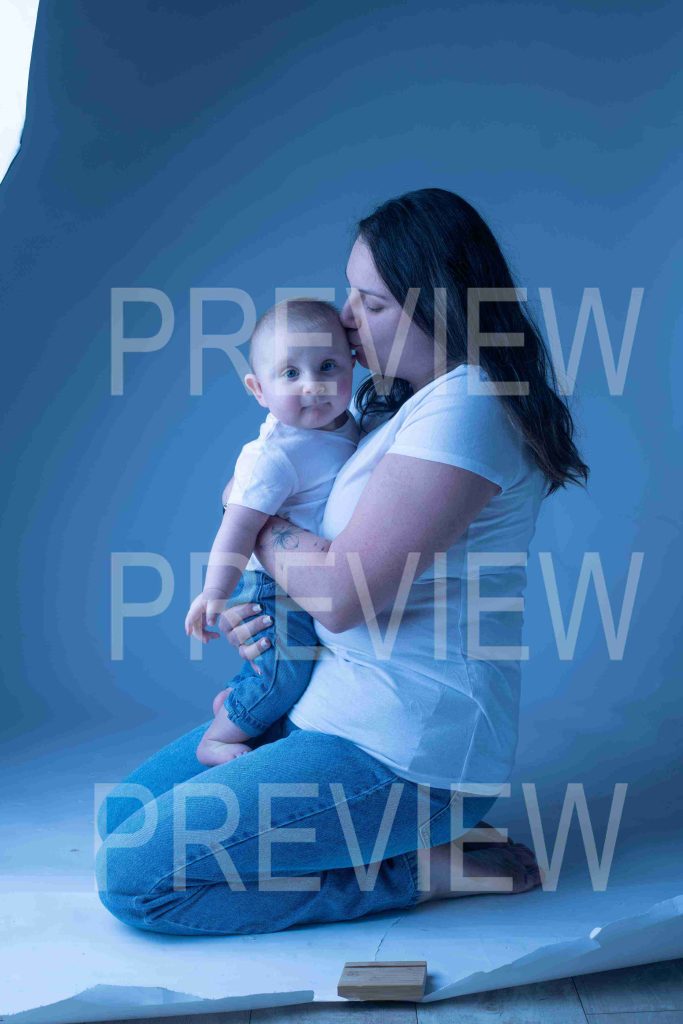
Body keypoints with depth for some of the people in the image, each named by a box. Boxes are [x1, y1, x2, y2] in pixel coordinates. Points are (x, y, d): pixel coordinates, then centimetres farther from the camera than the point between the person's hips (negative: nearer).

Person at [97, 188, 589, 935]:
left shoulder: (464, 411, -21)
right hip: (329, 703, 10)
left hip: (398, 752, -10)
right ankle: (409, 838, 11)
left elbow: (342, 592, -25)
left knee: (129, 874, -9)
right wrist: (251, 604, -2)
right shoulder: (394, 404, 11)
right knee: (124, 811, 15)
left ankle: (419, 868, -3)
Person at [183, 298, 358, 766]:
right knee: (284, 673, -11)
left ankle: (233, 699, 43)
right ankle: (215, 739, 10)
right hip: (272, 589, -8)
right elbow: (239, 525, -29)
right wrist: (215, 594, -29)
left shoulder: (348, 425, -2)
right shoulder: (276, 455, -28)